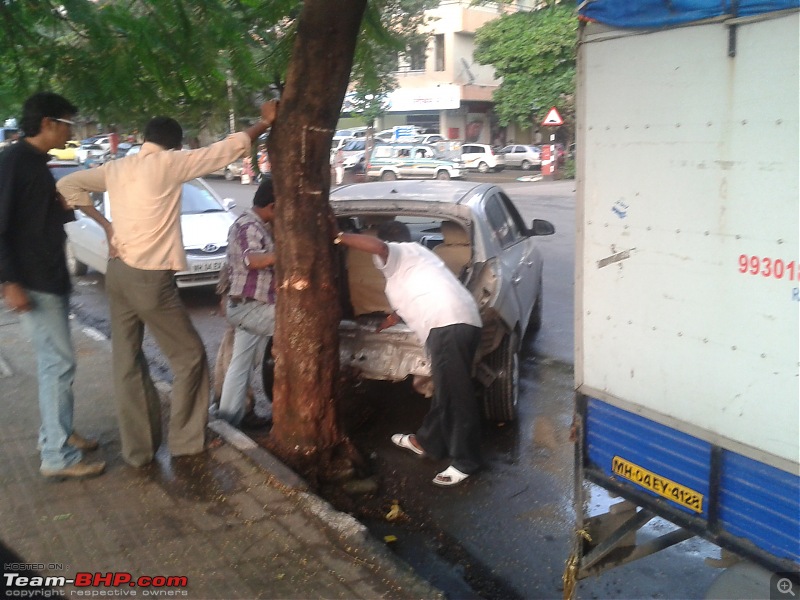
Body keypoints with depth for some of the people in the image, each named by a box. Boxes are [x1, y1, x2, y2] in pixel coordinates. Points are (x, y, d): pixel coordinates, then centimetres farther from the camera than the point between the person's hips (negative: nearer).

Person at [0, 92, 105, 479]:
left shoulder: (37, 163, 15)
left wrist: (67, 206, 4)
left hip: (51, 279, 10)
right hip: (32, 283, -10)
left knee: (53, 360, 16)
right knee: (59, 362, -8)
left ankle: (56, 433, 29)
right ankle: (58, 456, -2)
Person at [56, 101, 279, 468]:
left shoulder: (116, 168, 9)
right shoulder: (169, 163, -8)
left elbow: (67, 185, 12)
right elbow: (229, 148, -5)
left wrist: (104, 224, 10)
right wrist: (266, 122, 7)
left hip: (117, 272, 7)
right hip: (150, 277, -7)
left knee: (127, 363, 12)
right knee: (189, 357, 7)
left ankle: (138, 448, 19)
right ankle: (185, 441, 13)